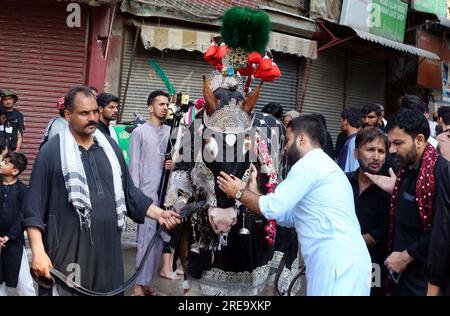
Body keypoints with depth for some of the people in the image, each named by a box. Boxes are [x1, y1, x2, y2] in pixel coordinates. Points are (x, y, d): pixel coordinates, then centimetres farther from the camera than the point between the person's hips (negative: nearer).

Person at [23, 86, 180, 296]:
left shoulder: (110, 147, 9)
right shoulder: (51, 151, -5)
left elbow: (129, 193, 14)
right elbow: (35, 208, -6)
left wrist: (159, 214, 2)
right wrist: (38, 252, -14)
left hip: (107, 248, 4)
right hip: (68, 251, -4)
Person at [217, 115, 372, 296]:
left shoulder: (309, 164, -8)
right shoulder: (322, 165, 24)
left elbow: (273, 208, -9)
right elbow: (289, 216, 24)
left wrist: (239, 193, 7)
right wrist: (252, 193, 23)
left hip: (337, 261, -10)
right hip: (343, 259, 10)